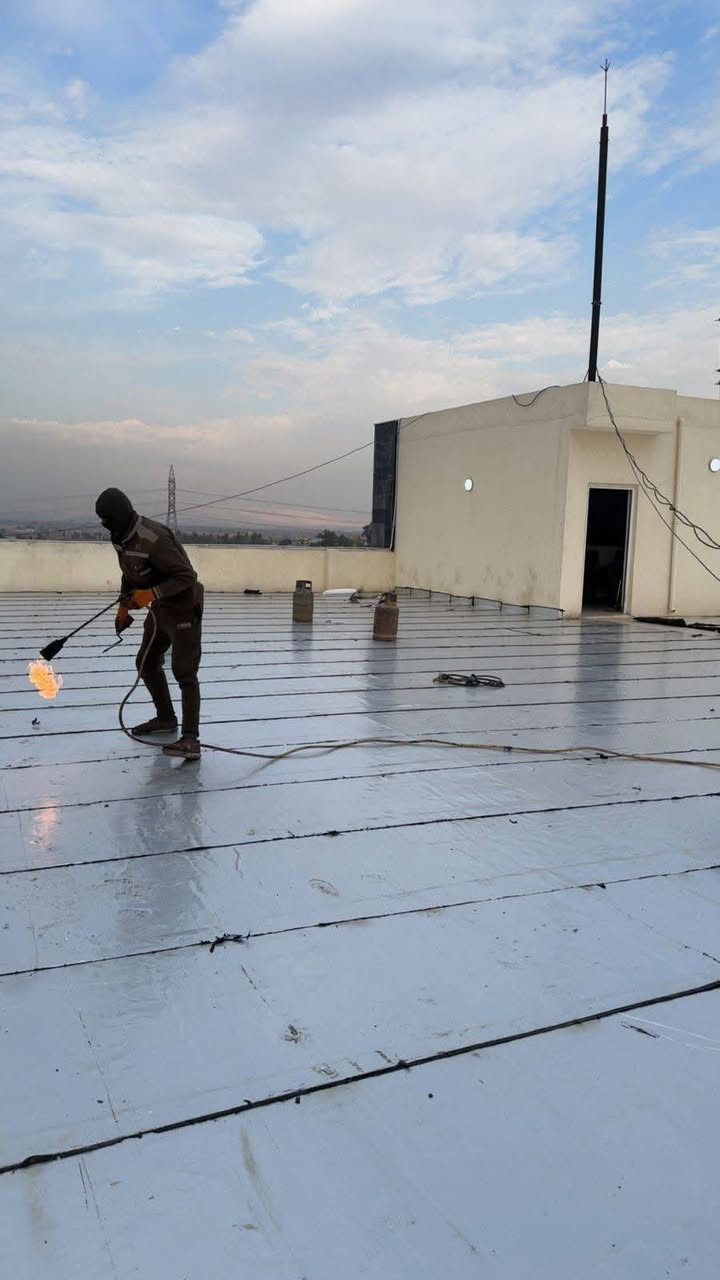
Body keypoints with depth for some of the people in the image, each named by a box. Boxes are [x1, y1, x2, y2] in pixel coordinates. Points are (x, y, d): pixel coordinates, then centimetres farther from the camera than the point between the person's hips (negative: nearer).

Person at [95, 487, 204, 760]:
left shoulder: (153, 539, -28)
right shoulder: (121, 537, 2)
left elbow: (187, 576, -28)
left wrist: (151, 594, -33)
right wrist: (124, 607, 15)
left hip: (183, 607, -10)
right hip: (159, 608, 10)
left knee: (184, 671, -15)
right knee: (146, 663, 19)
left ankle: (190, 739, -18)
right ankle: (165, 719, 36)